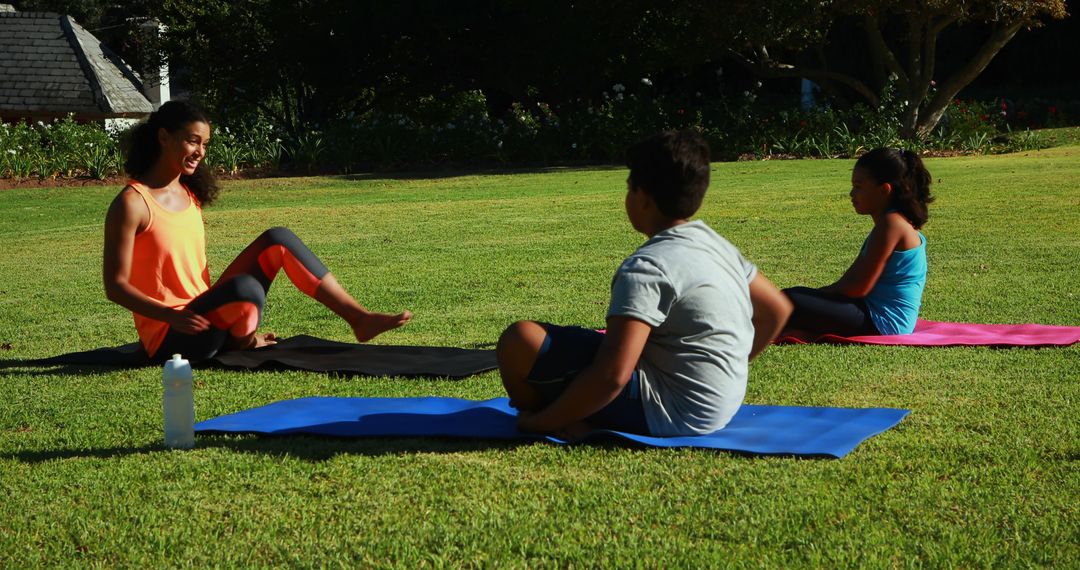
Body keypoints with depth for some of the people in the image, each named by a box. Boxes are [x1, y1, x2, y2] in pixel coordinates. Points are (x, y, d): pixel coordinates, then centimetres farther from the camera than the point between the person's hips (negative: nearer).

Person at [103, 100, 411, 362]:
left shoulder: (189, 195, 11)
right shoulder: (132, 203, -14)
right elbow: (115, 285, -16)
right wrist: (173, 316, -27)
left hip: (203, 312, 8)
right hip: (169, 338, -8)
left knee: (278, 239, -2)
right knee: (244, 287, -36)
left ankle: (359, 317, -4)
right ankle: (244, 341, -1)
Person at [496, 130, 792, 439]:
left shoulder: (646, 269, -20)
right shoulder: (718, 246, 7)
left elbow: (611, 375, -28)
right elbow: (777, 309, 21)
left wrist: (540, 422, -16)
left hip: (668, 414, -10)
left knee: (520, 340, -18)